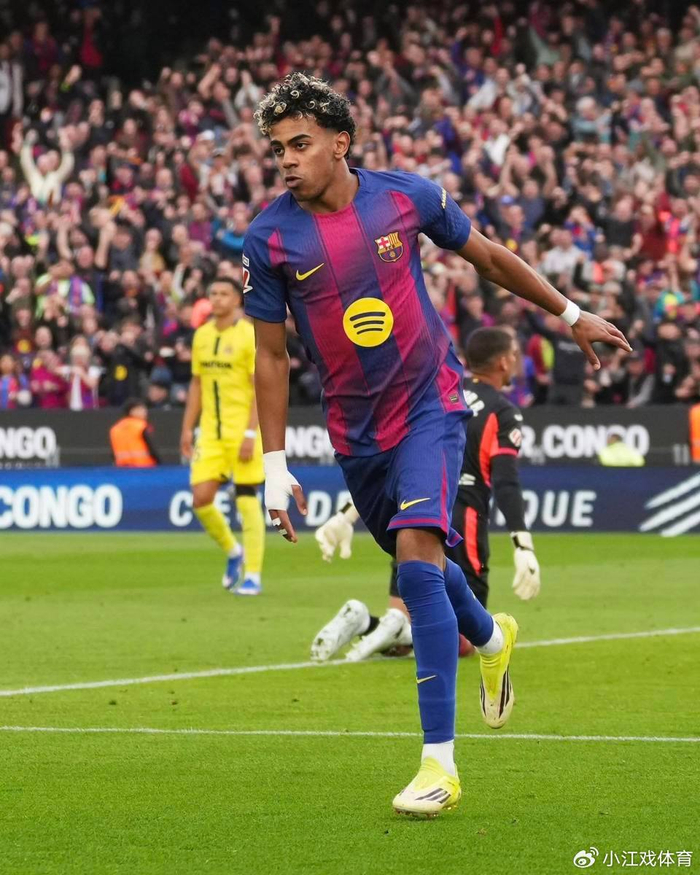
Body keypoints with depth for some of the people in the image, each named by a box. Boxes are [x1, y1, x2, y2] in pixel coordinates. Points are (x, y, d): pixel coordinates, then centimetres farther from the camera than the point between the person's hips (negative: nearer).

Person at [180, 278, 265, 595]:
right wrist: (188, 428, 13)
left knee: (247, 500, -4)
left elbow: (261, 387, -11)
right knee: (201, 498, -3)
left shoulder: (250, 335, -8)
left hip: (243, 430, -5)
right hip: (210, 431, 5)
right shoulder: (202, 335, 11)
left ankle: (253, 575, 3)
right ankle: (232, 551, 22)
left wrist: (250, 434, -17)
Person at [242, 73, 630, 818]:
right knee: (417, 563, 17)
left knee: (418, 551, -21)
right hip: (355, 429, 3)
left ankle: (440, 762, -22)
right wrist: (274, 465, -4)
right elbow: (270, 354, -1)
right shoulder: (269, 238, -8)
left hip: (429, 402, -3)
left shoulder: (406, 197, -8)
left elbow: (486, 255, 9)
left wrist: (570, 314, 17)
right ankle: (491, 640, 54)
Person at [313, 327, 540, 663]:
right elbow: (505, 482, -15)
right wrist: (522, 545, -21)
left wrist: (348, 515, 13)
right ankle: (398, 627, -27)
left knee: (398, 636, 16)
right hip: (460, 521, -5)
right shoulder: (502, 412, -2)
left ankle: (361, 621, -18)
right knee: (461, 641, 4)